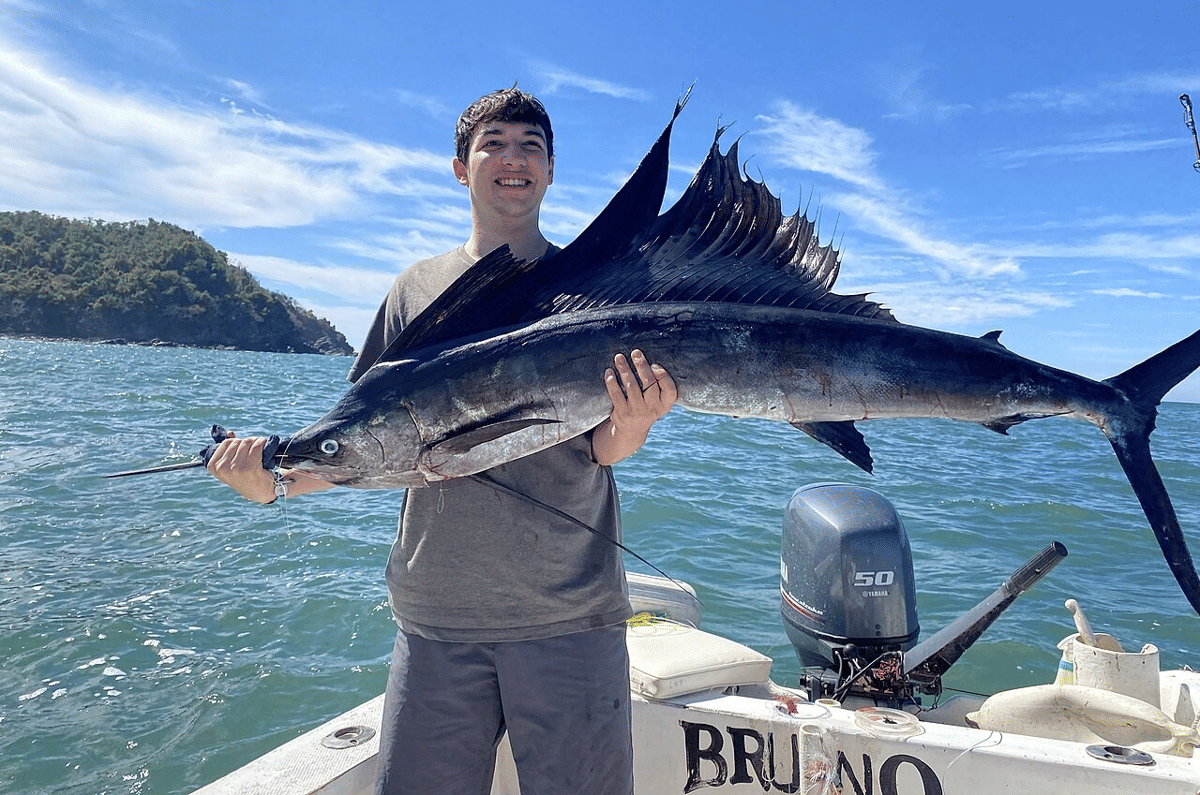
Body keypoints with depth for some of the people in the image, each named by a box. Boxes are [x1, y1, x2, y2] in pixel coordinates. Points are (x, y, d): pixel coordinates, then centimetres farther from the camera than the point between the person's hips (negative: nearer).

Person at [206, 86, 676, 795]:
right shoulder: (419, 289, 10)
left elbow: (603, 449, -2)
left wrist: (635, 424, -24)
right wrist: (277, 480, -8)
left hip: (571, 617, -1)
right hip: (435, 617, 2)